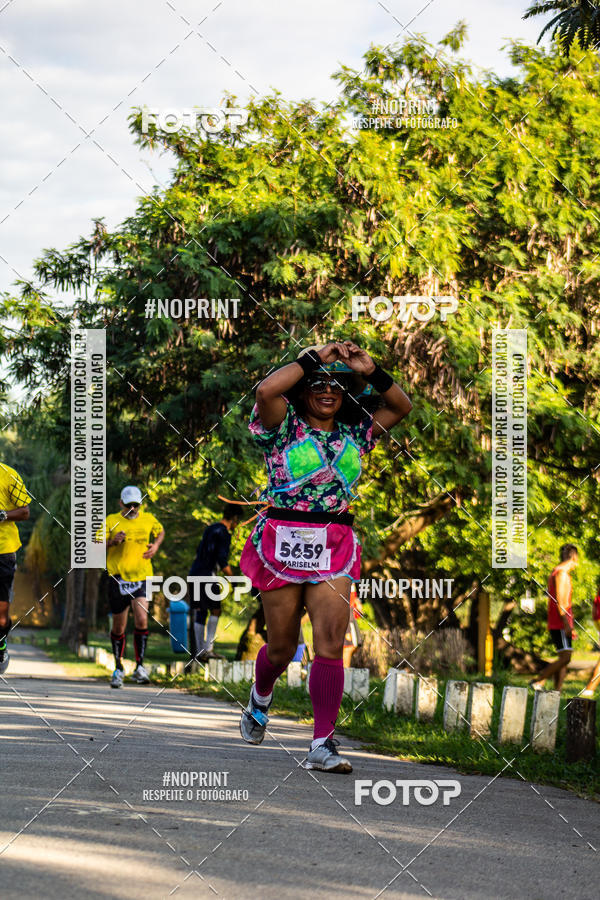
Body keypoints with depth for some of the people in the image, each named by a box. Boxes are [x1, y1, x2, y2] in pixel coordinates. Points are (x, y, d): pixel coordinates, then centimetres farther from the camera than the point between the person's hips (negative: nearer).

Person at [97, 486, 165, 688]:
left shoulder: (148, 519, 7)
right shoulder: (111, 521, 0)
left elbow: (160, 531, 29)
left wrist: (156, 545, 9)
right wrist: (112, 542, -21)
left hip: (141, 578, 0)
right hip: (118, 578, 0)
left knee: (141, 620, -18)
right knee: (119, 627, 6)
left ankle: (139, 667, -8)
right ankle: (119, 668, 24)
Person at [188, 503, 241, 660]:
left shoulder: (210, 529, 18)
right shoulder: (224, 534, -9)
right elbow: (222, 561, -15)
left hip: (194, 573, 8)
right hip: (207, 575, -8)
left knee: (199, 613, 8)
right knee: (215, 611, 0)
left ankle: (198, 652, 6)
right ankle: (208, 649, -5)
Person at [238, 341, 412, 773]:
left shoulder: (354, 431, 12)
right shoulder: (285, 425, -2)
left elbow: (401, 407, 15)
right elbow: (267, 390, -21)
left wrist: (371, 371, 1)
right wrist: (314, 357, -13)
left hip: (335, 546, 3)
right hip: (283, 541, -3)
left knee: (331, 643, -12)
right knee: (282, 647, 9)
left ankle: (323, 744, -13)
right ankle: (260, 700, 43)